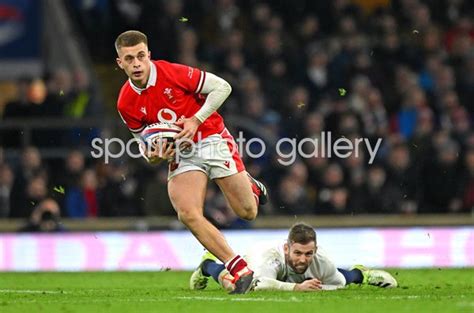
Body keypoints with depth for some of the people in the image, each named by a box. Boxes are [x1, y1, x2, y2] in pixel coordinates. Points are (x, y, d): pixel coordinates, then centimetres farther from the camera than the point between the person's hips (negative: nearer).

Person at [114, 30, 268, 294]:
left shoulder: (173, 73, -16)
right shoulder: (126, 103, -5)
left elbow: (222, 87, -9)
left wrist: (197, 120, -17)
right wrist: (153, 156, -13)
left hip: (212, 140, -3)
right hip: (180, 154, 3)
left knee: (247, 212, -2)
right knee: (188, 214, -21)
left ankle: (252, 186, 38)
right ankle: (240, 270, -14)